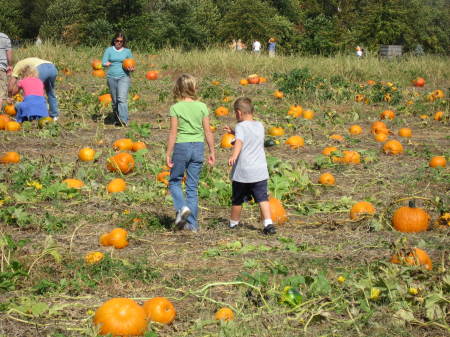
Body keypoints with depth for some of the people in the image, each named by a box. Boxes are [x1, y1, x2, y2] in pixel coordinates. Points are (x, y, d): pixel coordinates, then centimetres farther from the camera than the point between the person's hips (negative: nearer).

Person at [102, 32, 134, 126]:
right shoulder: (109, 50, 9)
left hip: (124, 77, -2)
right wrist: (112, 64, -12)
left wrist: (132, 69, -10)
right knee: (114, 100, 6)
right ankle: (117, 120, 19)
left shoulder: (127, 51, 8)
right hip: (112, 77, 2)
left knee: (122, 98, -18)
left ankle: (124, 120, -26)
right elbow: (104, 63, 2)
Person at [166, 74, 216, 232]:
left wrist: (168, 154, -4)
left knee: (174, 182, 15)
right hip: (198, 147, 3)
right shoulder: (202, 107, -1)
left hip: (181, 147, -3)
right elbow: (208, 132, 2)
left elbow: (173, 133, -10)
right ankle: (192, 223, 11)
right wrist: (212, 151, 11)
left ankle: (182, 207, -11)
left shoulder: (175, 108, -9)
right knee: (192, 186, 10)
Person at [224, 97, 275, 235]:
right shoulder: (260, 126, 11)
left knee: (237, 200, 12)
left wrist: (233, 156, -44)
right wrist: (234, 132, 33)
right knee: (262, 198, 0)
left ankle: (233, 223, 27)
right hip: (260, 171, 4)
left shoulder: (240, 127, -8)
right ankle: (268, 223, -16)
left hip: (242, 172, -4)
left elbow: (239, 142, -29)